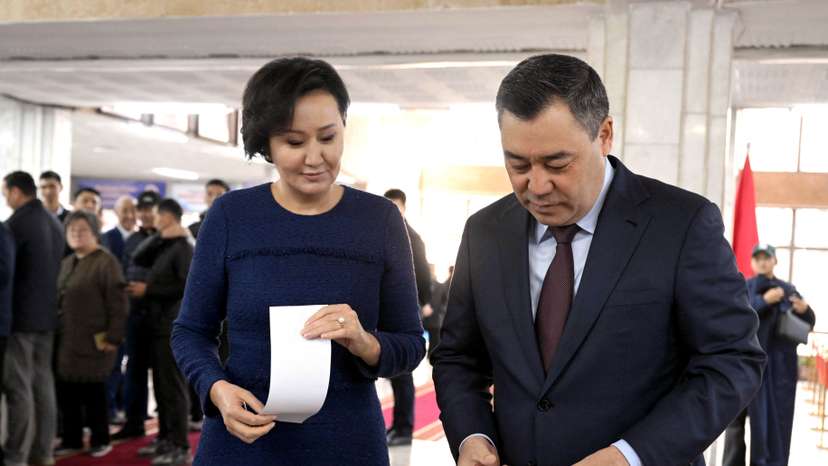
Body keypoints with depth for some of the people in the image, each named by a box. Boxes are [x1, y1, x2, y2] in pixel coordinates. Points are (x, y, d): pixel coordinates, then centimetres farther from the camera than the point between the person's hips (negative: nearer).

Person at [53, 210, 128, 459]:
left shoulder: (106, 262, -9)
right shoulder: (67, 262, 16)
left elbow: (118, 304, -14)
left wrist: (113, 338, -17)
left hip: (92, 340, -7)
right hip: (65, 339, 7)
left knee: (92, 391, 2)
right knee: (66, 391, 8)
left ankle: (100, 439, 16)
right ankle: (71, 439, 20)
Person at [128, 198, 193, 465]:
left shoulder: (182, 247, -11)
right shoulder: (163, 248, 16)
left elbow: (185, 287, -19)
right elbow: (138, 259, 5)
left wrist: (147, 290, -14)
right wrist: (160, 237, -4)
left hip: (173, 327, -9)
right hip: (158, 325, 9)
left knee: (173, 386, -6)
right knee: (161, 385, 13)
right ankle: (165, 439, 23)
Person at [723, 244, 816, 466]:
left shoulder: (788, 290, 12)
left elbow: (809, 323, 11)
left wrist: (804, 310, -12)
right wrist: (763, 300, -20)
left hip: (780, 363, 1)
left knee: (777, 416, -3)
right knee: (736, 415, -1)